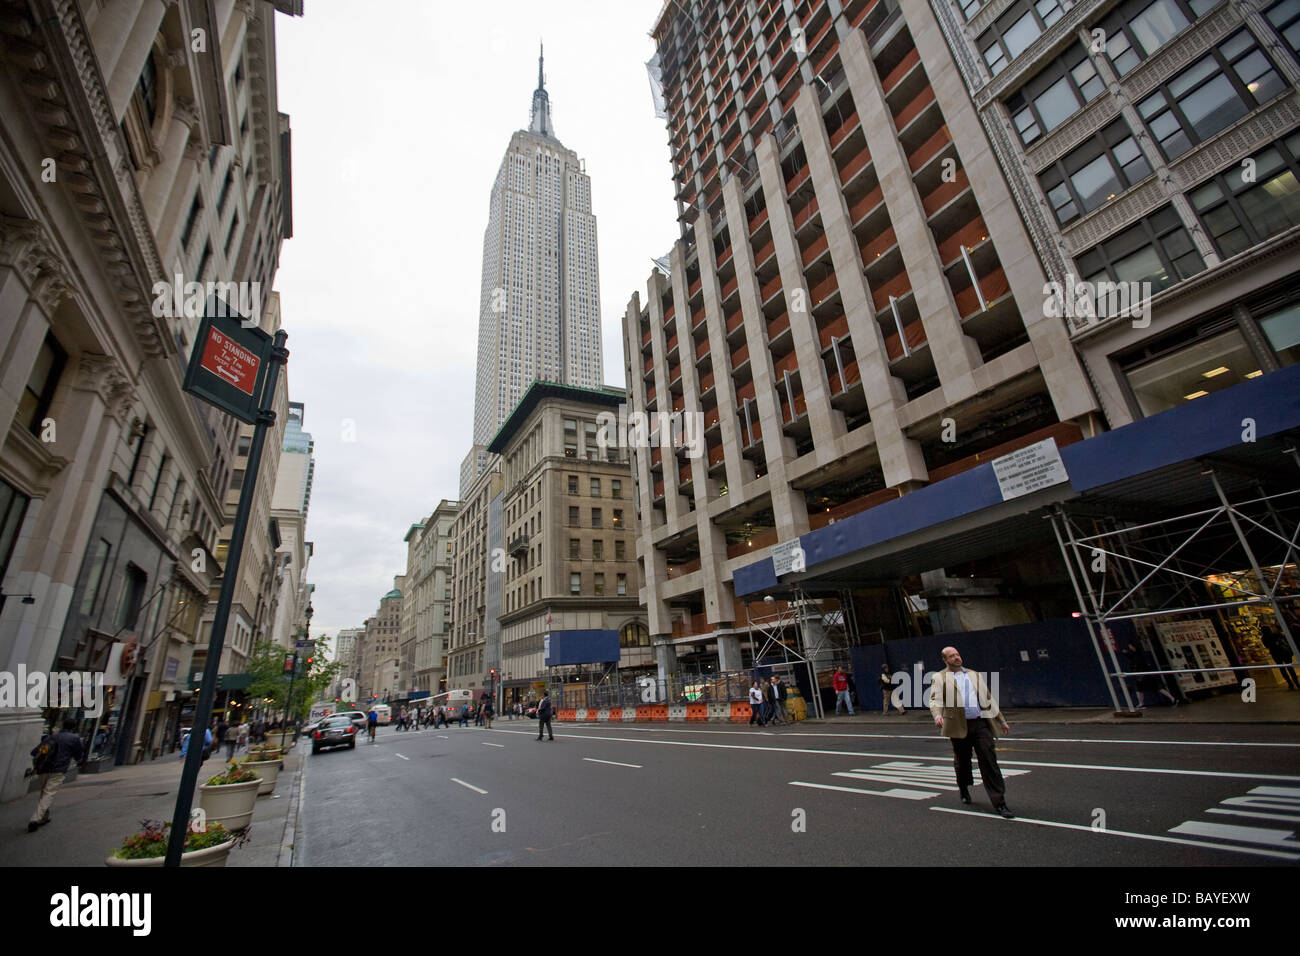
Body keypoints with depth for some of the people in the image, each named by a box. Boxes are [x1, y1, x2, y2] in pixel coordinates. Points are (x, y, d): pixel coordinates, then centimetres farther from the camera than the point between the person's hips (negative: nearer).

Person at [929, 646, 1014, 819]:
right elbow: (935, 700, -10)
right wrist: (937, 715, -28)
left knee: (989, 762, -3)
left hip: (981, 723, 3)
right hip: (959, 726, -2)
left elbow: (988, 699, 21)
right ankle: (964, 790, 36)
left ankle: (1000, 804, 2)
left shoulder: (974, 675, 16)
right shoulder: (940, 678, 2)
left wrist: (1002, 720, 19)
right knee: (962, 762, 10)